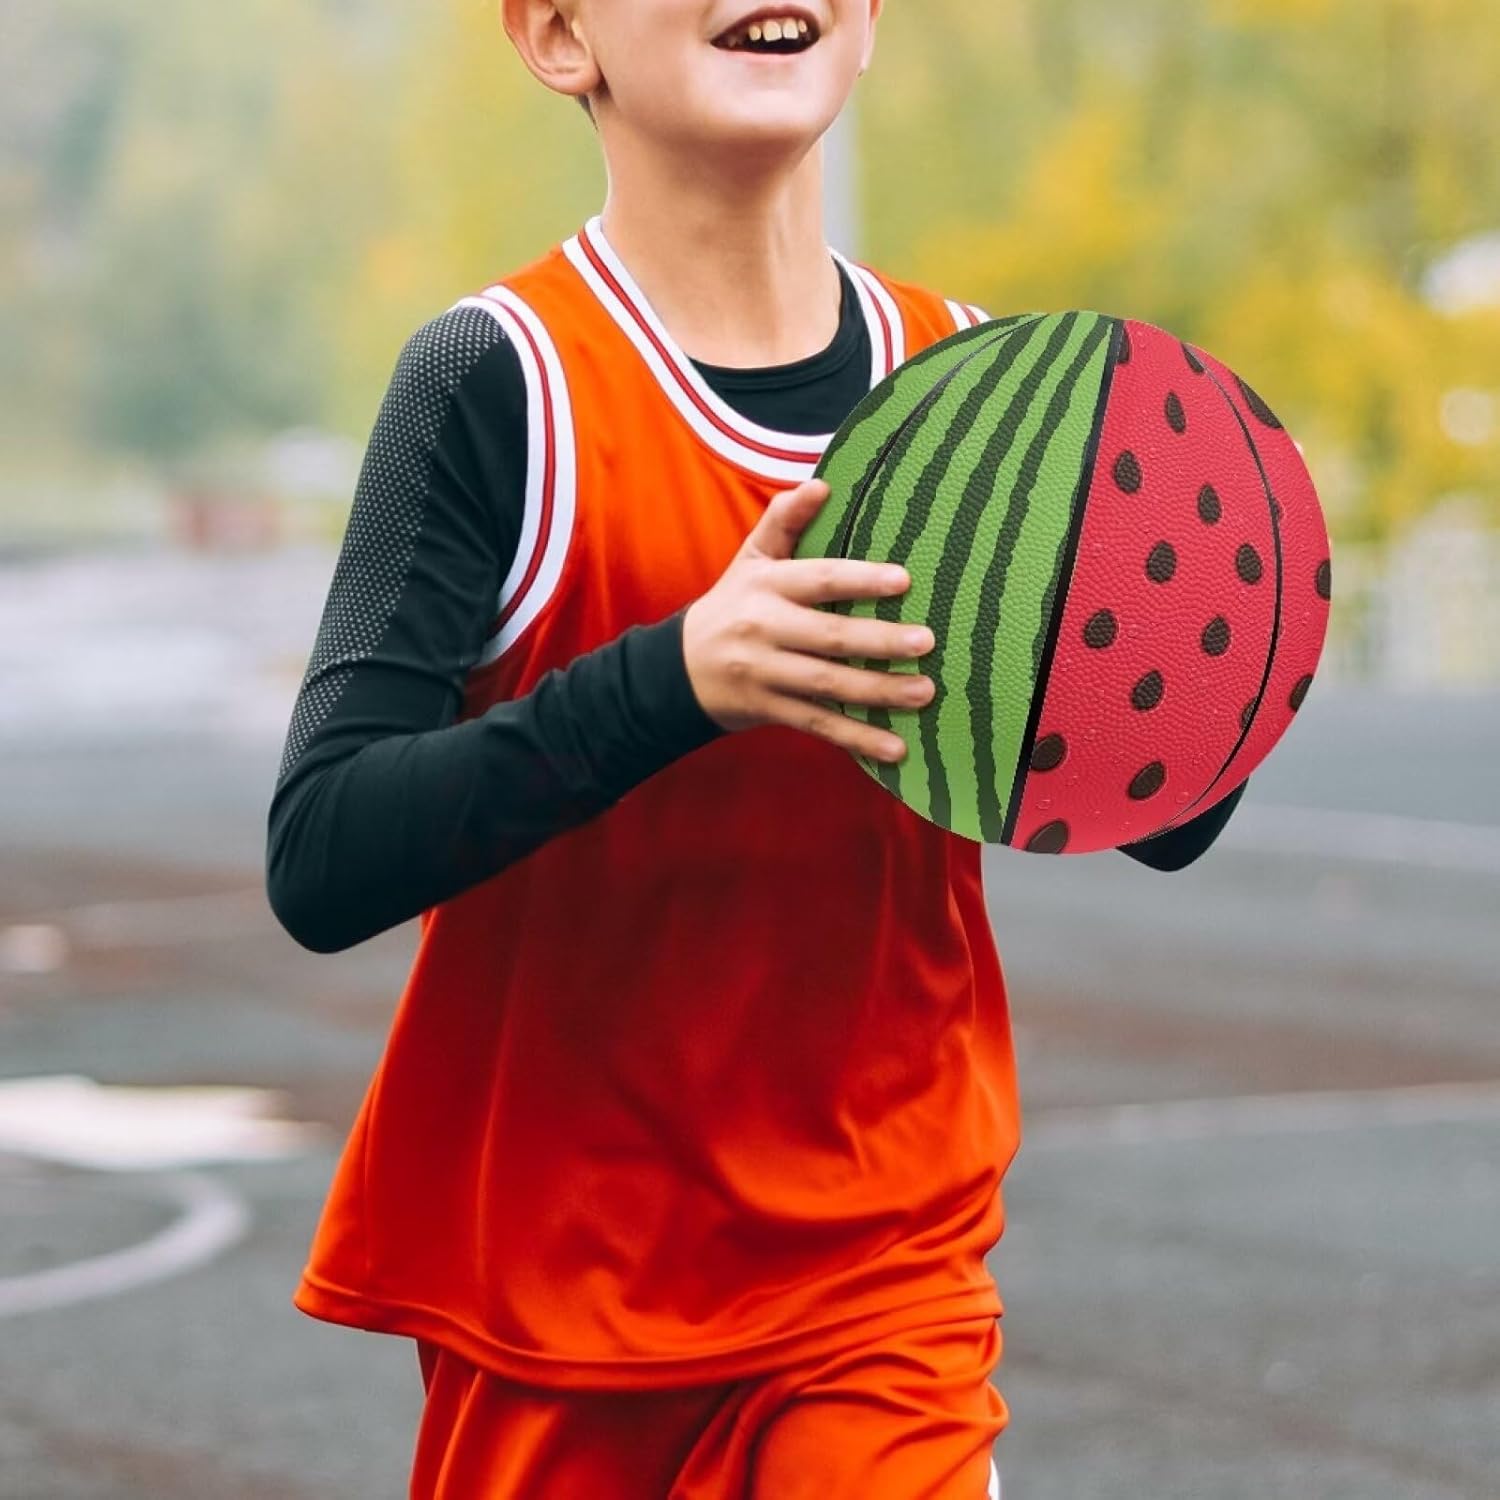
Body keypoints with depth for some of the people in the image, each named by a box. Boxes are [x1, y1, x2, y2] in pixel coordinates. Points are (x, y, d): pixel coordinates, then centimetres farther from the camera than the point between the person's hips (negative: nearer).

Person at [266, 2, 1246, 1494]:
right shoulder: (501, 379, -12)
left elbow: (1164, 824, 9)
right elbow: (318, 862, -19)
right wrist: (676, 677, -31)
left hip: (888, 1284, 3)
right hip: (560, 1310, -2)